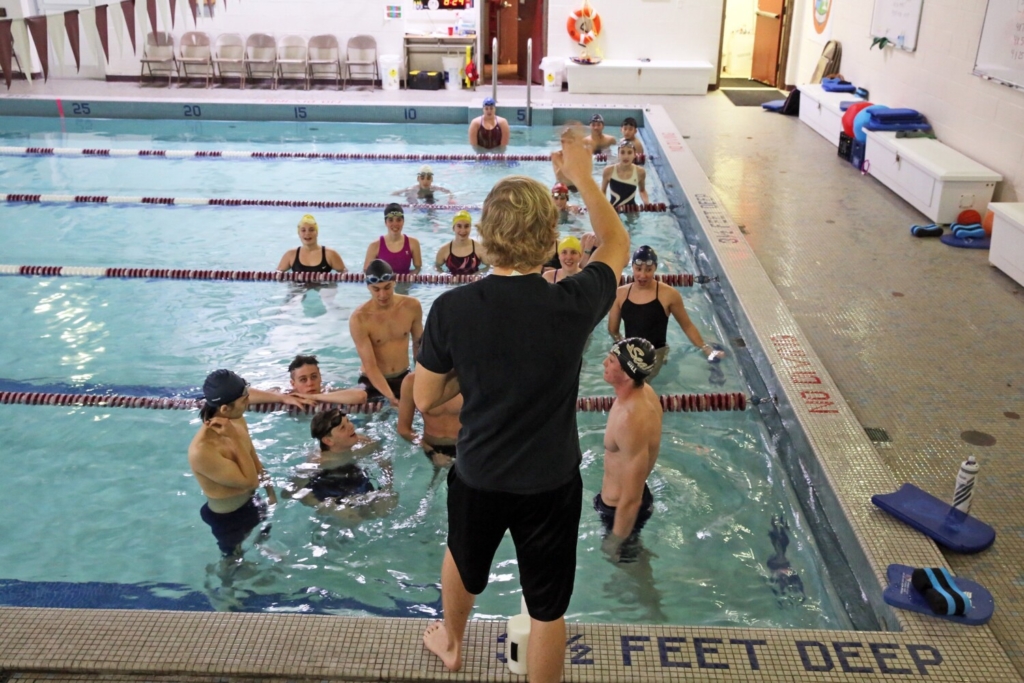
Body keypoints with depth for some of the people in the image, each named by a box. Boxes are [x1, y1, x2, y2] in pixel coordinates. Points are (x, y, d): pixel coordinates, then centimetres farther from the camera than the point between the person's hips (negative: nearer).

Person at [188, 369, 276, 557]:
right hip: (227, 518, -7)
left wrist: (271, 494, 10)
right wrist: (235, 438, -36)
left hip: (251, 502, 7)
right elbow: (250, 481, -32)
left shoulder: (237, 421, -13)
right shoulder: (202, 450, -38)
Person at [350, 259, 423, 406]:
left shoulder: (412, 306, -9)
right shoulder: (359, 319, -21)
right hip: (372, 382, -3)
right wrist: (391, 398, -34)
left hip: (403, 377, 3)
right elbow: (370, 366, -23)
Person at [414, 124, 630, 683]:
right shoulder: (574, 303, -22)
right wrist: (582, 177, 5)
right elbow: (617, 244, 0)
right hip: (551, 481, -2)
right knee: (547, 606, 17)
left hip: (478, 473, 2)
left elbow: (425, 400, -8)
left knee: (463, 559, 33)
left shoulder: (452, 308, -21)